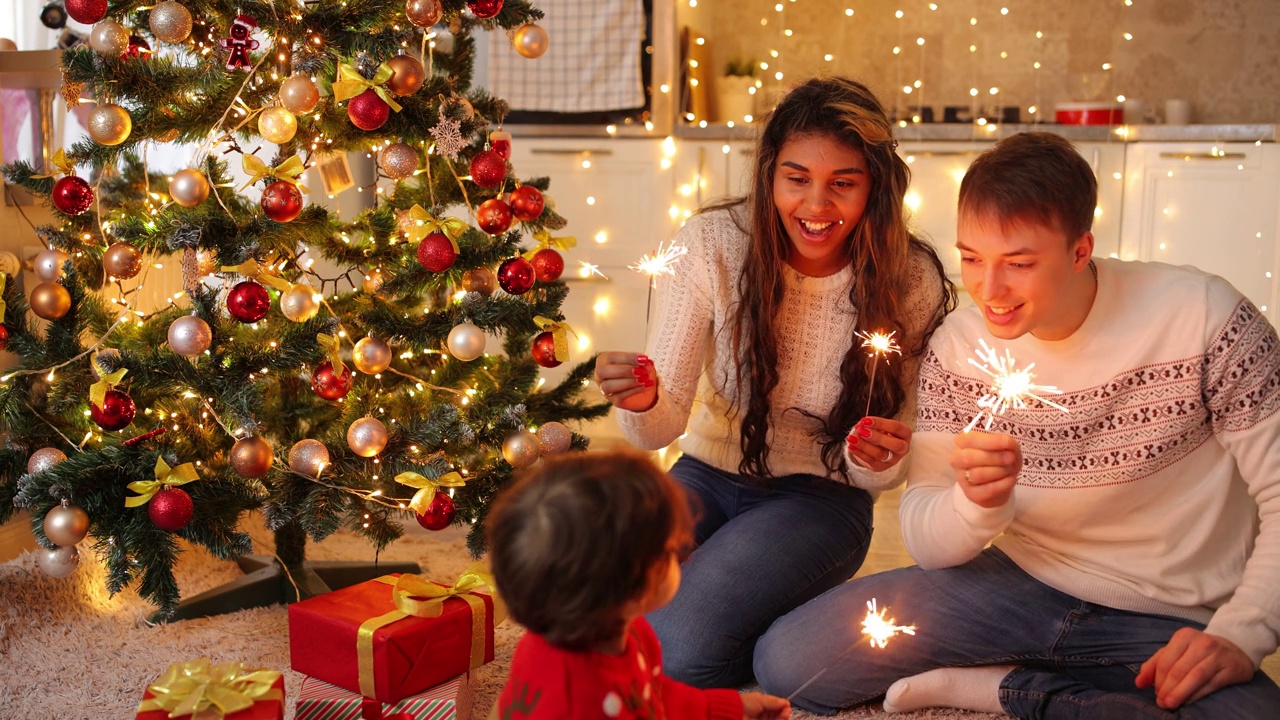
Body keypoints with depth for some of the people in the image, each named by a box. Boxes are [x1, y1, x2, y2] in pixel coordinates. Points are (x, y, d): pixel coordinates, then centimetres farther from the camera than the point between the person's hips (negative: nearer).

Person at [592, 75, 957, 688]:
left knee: (679, 643, -28)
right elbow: (661, 428, -15)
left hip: (820, 498, -2)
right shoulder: (711, 243, -15)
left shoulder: (911, 282, -14)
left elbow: (880, 473, -5)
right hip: (709, 475, 2)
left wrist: (879, 461, -30)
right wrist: (642, 403, -39)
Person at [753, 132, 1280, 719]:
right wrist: (977, 503, -26)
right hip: (1024, 584, 3)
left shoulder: (1204, 317, -15)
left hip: (1171, 626, -2)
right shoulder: (957, 346, -5)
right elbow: (925, 544, -4)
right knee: (785, 659, -12)